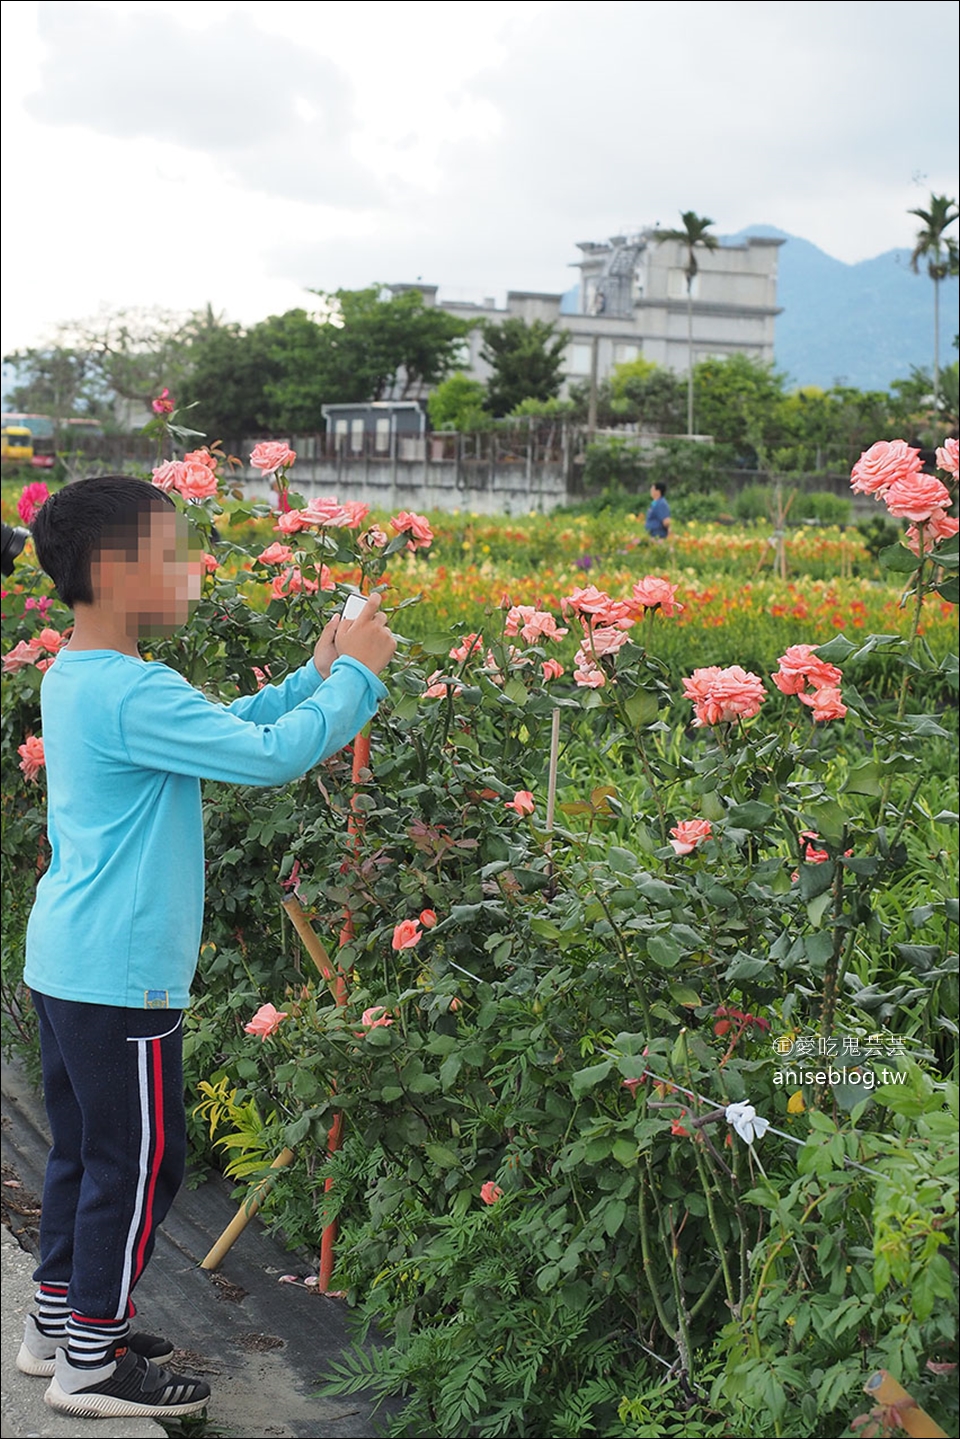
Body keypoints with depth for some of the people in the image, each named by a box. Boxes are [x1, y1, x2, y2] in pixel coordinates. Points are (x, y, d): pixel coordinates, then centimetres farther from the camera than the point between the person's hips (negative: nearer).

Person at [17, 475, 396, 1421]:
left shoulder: (73, 678, 9)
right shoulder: (132, 694, -23)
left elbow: (222, 725, 17)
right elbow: (271, 755, -25)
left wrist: (318, 674, 9)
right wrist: (355, 676, -11)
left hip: (65, 962, 10)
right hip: (118, 975, -10)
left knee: (82, 1147, 20)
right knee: (139, 1159, 2)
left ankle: (60, 1324, 33)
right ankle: (90, 1364, 13)